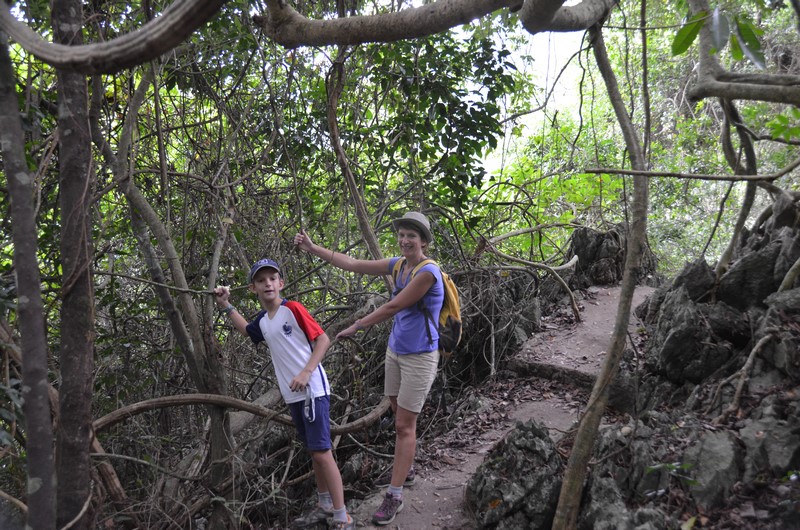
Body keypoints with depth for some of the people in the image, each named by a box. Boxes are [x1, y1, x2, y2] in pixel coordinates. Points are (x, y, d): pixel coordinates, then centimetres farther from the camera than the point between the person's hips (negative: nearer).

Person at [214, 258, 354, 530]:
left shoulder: (293, 309, -12)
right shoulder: (261, 320, 9)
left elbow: (323, 339, -13)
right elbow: (246, 330, 33)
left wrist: (306, 372, -21)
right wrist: (225, 305, 26)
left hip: (313, 390, -7)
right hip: (292, 395, 7)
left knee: (322, 452, -7)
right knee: (313, 451, 17)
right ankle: (325, 505, 30)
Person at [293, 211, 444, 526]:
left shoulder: (428, 272, -23)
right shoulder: (399, 264, 3)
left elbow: (393, 307, -21)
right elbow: (354, 265, 5)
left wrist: (355, 327, -12)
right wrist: (314, 249, 1)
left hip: (419, 357, -8)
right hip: (395, 352, 8)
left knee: (404, 426, -3)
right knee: (399, 417, 20)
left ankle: (394, 496, 4)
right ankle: (405, 466, 41)